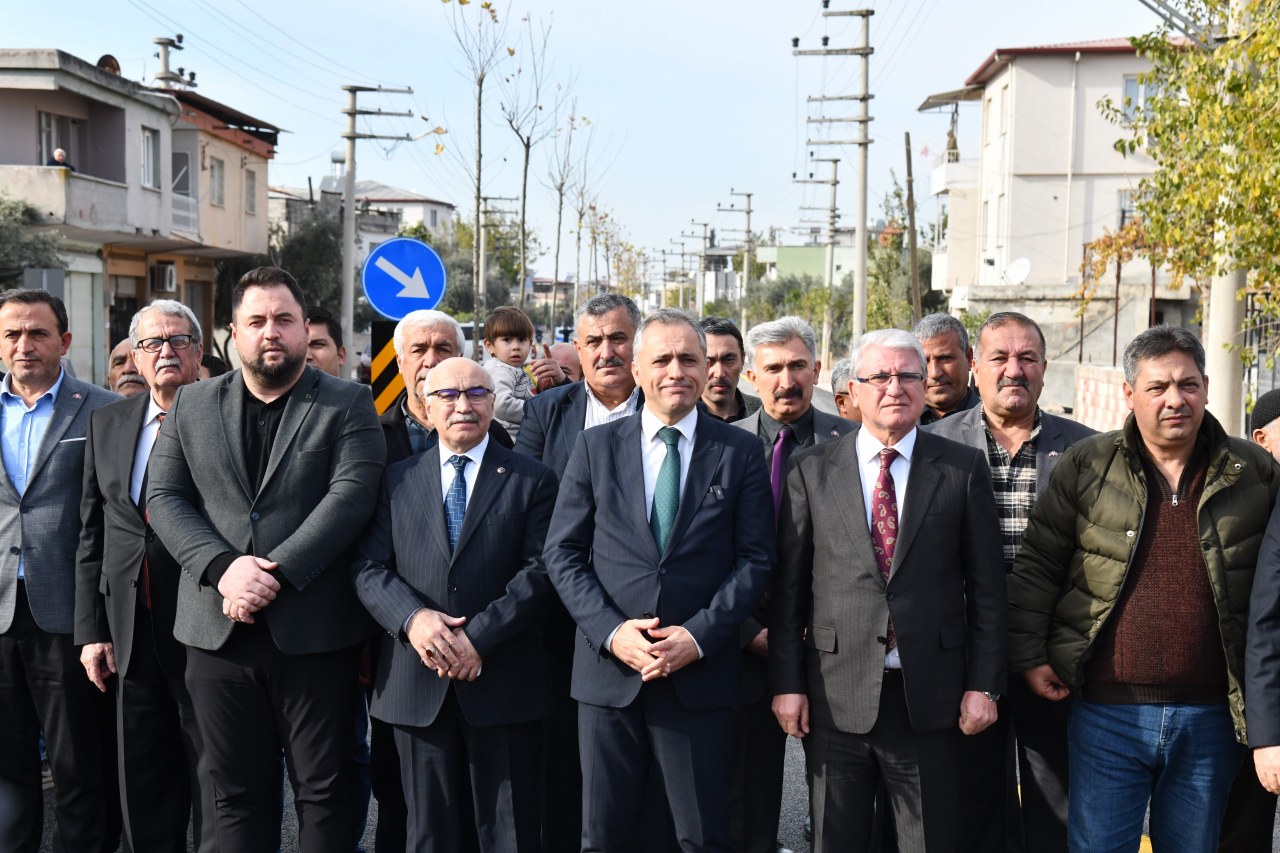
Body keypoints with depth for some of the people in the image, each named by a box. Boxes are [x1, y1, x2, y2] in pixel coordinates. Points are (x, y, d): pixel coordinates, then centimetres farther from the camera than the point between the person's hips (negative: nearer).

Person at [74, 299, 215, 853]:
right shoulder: (107, 423, 10)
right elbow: (91, 534, 10)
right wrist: (91, 630, 6)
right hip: (129, 633, 5)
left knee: (216, 783, 6)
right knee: (142, 786, 15)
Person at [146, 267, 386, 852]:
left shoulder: (347, 405, 1)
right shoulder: (192, 405, 11)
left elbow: (351, 495, -11)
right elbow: (164, 498, 4)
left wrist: (276, 573, -18)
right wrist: (223, 567, -12)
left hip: (314, 632, -3)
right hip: (218, 633, 3)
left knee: (325, 790, 5)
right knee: (238, 793, 12)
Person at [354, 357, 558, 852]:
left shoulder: (531, 480, 4)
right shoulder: (397, 480, 10)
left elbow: (540, 570, -6)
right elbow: (369, 567, 3)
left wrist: (477, 635, -15)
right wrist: (411, 617, -16)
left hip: (503, 681, -2)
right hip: (417, 685, 2)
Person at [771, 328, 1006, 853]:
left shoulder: (963, 469, 3)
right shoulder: (811, 471, 3)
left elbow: (986, 587, 3)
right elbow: (788, 588, 3)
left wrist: (984, 684, -1)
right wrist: (787, 683, -1)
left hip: (931, 698, 0)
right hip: (836, 698, 0)